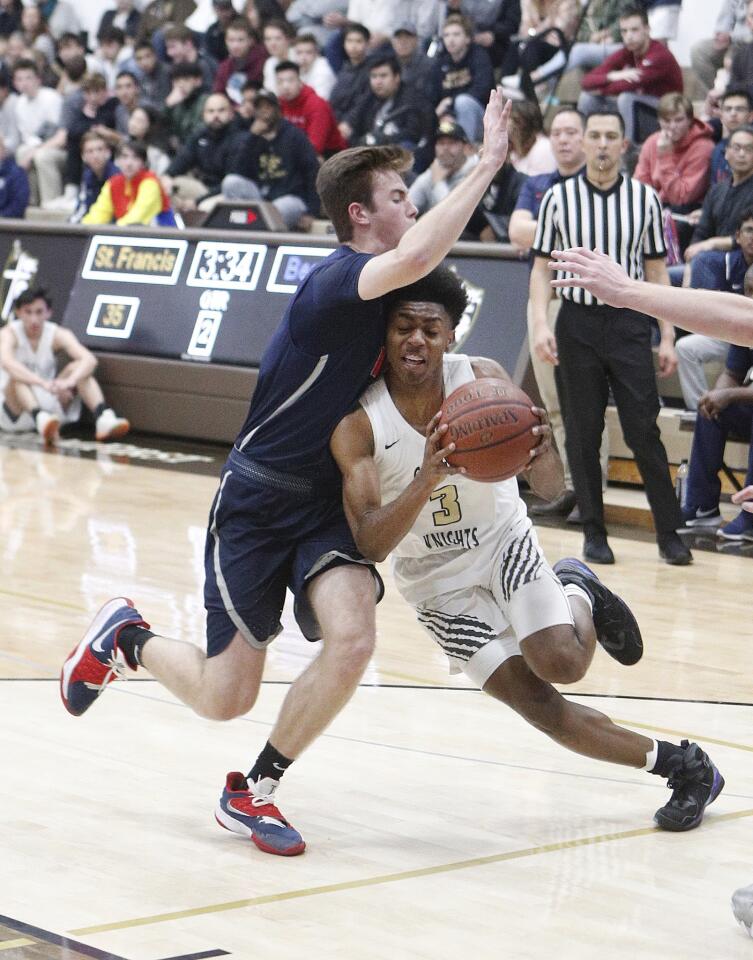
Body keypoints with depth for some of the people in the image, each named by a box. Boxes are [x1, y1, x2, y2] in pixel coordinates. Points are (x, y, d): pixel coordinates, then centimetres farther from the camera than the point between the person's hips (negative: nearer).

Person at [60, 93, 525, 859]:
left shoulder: (382, 292, 6)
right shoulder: (335, 280, -20)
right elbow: (417, 257, -42)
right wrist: (489, 162, -38)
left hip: (326, 499, 7)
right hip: (259, 499, -7)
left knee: (351, 640, -18)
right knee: (225, 696, -3)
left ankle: (253, 791, 3)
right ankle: (124, 638, 30)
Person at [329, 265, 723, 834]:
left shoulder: (484, 380, -18)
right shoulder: (358, 422, -22)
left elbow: (551, 488, -20)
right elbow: (370, 544, -29)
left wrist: (538, 455, -44)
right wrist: (426, 479, -46)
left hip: (504, 543, 0)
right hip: (437, 581, 0)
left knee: (562, 664, -22)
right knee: (535, 702, -9)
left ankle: (579, 592, 14)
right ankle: (681, 766, 8)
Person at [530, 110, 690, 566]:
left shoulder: (645, 198, 4)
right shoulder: (559, 197, 3)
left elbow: (656, 271, 8)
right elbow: (543, 267, 5)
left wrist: (668, 337, 3)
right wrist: (541, 324, -9)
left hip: (629, 324, 0)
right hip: (577, 325, 0)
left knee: (645, 430, -5)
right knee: (582, 434, 3)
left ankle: (669, 533, 1)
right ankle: (594, 533, 12)